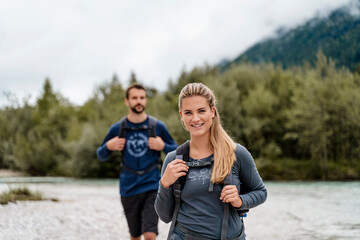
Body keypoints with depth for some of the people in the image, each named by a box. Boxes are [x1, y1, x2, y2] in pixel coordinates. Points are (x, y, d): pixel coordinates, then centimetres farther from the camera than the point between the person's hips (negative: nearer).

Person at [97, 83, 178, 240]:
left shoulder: (158, 126, -2)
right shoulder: (117, 129, 1)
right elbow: (101, 156, 12)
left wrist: (163, 146, -14)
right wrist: (108, 147, -10)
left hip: (152, 187, -2)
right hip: (128, 190, 2)